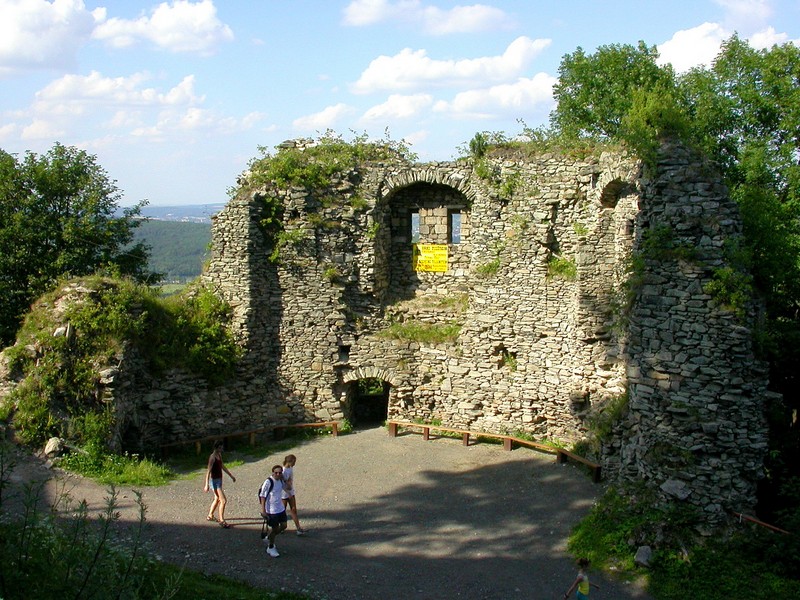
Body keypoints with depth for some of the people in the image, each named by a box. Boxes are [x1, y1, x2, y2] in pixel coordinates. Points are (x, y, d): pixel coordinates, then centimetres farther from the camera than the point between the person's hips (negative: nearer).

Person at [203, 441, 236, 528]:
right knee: (223, 501, -9)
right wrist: (207, 485, -29)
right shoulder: (213, 458, -21)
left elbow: (223, 466, 21)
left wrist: (231, 475, 29)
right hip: (214, 481, -10)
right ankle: (222, 521, -2)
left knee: (217, 499, 24)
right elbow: (208, 471, -25)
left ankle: (210, 516, 40)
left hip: (219, 480, 10)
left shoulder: (219, 455, 6)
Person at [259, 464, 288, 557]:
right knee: (275, 528, 1)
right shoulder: (268, 482, -20)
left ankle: (269, 538, 37)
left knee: (283, 526, 14)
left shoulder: (280, 480, 2)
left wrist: (285, 480, 6)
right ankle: (270, 548, 22)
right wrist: (263, 509, -18)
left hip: (280, 508, 8)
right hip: (271, 510, -7)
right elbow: (262, 495, -17)